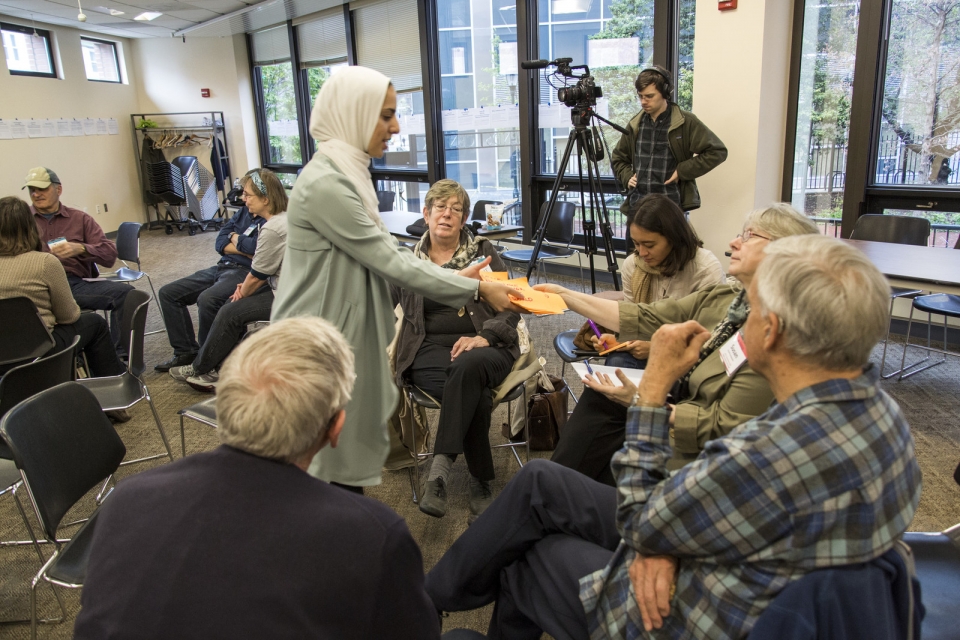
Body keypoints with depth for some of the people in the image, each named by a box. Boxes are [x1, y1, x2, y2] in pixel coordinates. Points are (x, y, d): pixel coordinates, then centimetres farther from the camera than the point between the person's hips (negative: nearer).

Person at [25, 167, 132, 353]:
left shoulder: (80, 219, 18)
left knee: (124, 292, -27)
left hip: (77, 284, 2)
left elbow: (110, 255, 8)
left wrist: (81, 248, -12)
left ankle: (121, 355, -19)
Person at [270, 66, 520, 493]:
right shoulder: (325, 184, -23)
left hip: (349, 331, 9)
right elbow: (389, 261, -21)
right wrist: (476, 289, -14)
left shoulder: (349, 173, 8)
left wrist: (457, 277, 3)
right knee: (331, 442, 8)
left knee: (353, 437, 19)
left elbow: (385, 251, 10)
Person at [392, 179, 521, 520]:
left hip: (484, 347, 0)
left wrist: (484, 337, -12)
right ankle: (479, 483, -21)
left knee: (467, 366, -38)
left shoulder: (483, 252, 13)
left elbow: (510, 308, 5)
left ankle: (440, 467, -39)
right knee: (475, 396, -33)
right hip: (430, 351, 0)